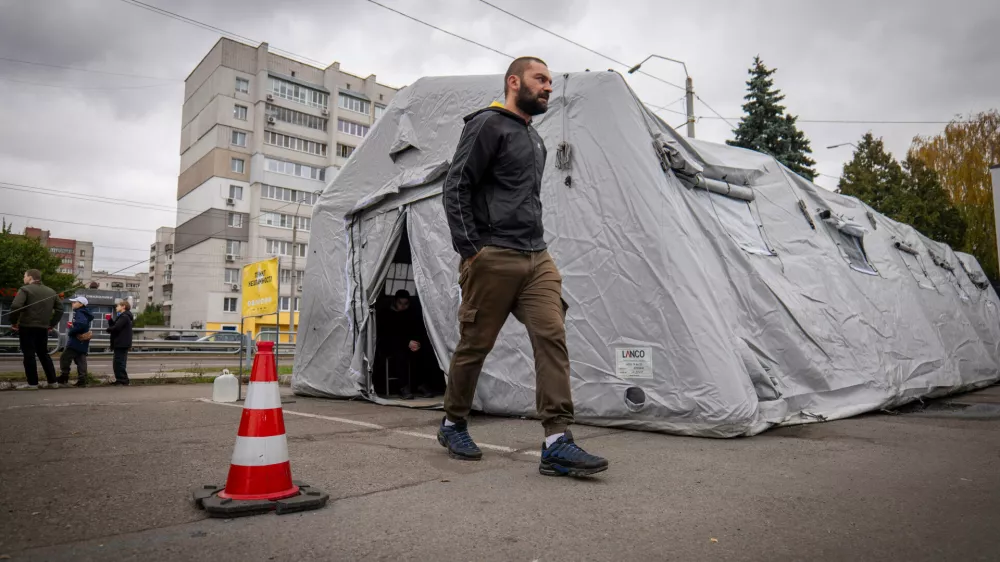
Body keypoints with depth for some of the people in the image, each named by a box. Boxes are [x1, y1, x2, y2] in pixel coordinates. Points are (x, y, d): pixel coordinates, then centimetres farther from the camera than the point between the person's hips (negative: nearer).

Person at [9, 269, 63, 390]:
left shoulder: (25, 289, -7)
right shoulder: (51, 292, 13)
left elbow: (15, 306, -19)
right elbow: (60, 308, 14)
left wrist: (13, 322, -7)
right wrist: (52, 324, 16)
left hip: (27, 327, -6)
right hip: (43, 328, 6)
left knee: (29, 355, -1)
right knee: (44, 354, 14)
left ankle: (32, 383, -1)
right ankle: (52, 381, 13)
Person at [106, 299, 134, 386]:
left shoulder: (124, 317, -14)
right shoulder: (122, 316, 21)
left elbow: (116, 328, -23)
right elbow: (114, 325, 17)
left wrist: (108, 329, -4)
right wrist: (110, 320, 2)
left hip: (122, 344, -11)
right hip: (120, 344, 11)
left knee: (119, 363, -10)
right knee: (117, 363, 15)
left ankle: (123, 381, -8)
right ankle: (119, 380, 20)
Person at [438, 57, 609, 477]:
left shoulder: (535, 140, 23)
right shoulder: (488, 125, -3)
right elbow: (455, 189, -10)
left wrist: (537, 243, 17)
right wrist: (470, 251, -15)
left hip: (537, 258, 7)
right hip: (493, 257, -7)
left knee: (552, 337, -8)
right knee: (475, 345, 4)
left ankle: (557, 444, -8)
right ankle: (453, 425, 25)